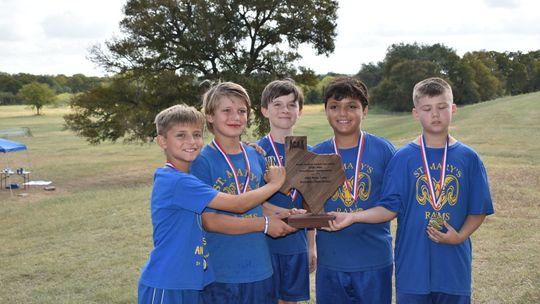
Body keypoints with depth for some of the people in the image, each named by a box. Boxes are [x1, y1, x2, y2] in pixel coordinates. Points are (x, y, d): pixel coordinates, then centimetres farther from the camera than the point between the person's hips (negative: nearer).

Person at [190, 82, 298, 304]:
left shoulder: (256, 157, 6)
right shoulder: (202, 161, -10)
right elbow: (208, 221, -14)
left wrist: (281, 213, -5)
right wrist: (265, 225, -16)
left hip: (260, 268, 5)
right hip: (220, 274, -5)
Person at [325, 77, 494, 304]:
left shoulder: (468, 158, 1)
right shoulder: (404, 158, -2)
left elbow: (478, 210, 5)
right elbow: (390, 208, -2)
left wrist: (460, 236, -11)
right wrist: (353, 217, -16)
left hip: (454, 266, 1)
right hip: (413, 266, -1)